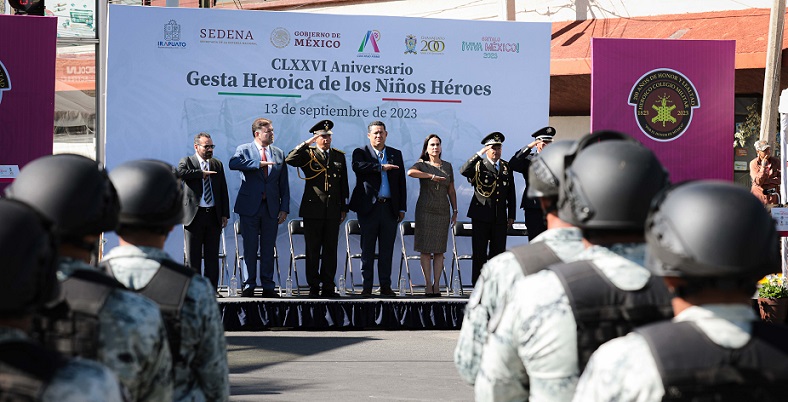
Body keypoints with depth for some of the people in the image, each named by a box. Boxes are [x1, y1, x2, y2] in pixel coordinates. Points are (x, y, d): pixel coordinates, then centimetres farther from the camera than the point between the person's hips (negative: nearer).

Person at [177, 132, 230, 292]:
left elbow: (223, 191, 14)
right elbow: (180, 172, -23)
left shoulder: (217, 164, 13)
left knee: (212, 255, 5)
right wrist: (202, 173, -17)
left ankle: (212, 289, 9)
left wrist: (225, 214, 7)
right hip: (194, 214, -4)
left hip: (214, 215, 4)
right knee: (193, 255, 1)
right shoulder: (187, 161, 1)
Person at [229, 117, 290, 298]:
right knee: (250, 249, 1)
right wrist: (259, 163, -24)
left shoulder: (279, 154, 11)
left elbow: (284, 184, 10)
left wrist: (284, 208, 3)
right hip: (250, 207, -3)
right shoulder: (244, 150, 1)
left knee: (268, 249, 6)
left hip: (271, 208, 3)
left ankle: (268, 286, 11)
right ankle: (249, 286, 9)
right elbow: (233, 163, -23)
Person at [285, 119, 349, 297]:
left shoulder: (339, 156, 13)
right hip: (313, 209, -3)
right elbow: (290, 160, -16)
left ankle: (328, 286, 7)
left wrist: (344, 208, 11)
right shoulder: (308, 155, 4)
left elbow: (343, 184, 15)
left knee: (330, 250, 3)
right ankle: (313, 286, 6)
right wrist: (306, 144, -18)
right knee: (312, 251, 1)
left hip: (333, 211, 3)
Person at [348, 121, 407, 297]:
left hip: (390, 208, 3)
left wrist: (402, 208, 9)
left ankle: (385, 286, 11)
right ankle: (367, 287, 5)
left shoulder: (396, 154, 15)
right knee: (367, 249, 0)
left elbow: (401, 182, 14)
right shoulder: (361, 153, 5)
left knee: (387, 249, 5)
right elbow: (357, 166, -19)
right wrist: (381, 167, -17)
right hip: (369, 208, -3)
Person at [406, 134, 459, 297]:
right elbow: (410, 172, -24)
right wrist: (432, 176, -24)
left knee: (439, 250, 2)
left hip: (443, 211, 3)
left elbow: (451, 191, 13)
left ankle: (436, 285, 3)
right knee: (425, 249, -3)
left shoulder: (447, 166, 11)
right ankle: (428, 285, -1)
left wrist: (455, 211, 8)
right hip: (425, 210, -3)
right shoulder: (421, 165, 0)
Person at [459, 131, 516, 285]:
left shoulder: (506, 167, 12)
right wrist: (480, 153, -25)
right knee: (479, 254, 0)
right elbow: (463, 170, -22)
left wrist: (511, 215, 9)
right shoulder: (478, 166, 0)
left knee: (498, 253, 5)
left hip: (500, 218, 3)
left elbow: (511, 192, 14)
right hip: (481, 217, -3)